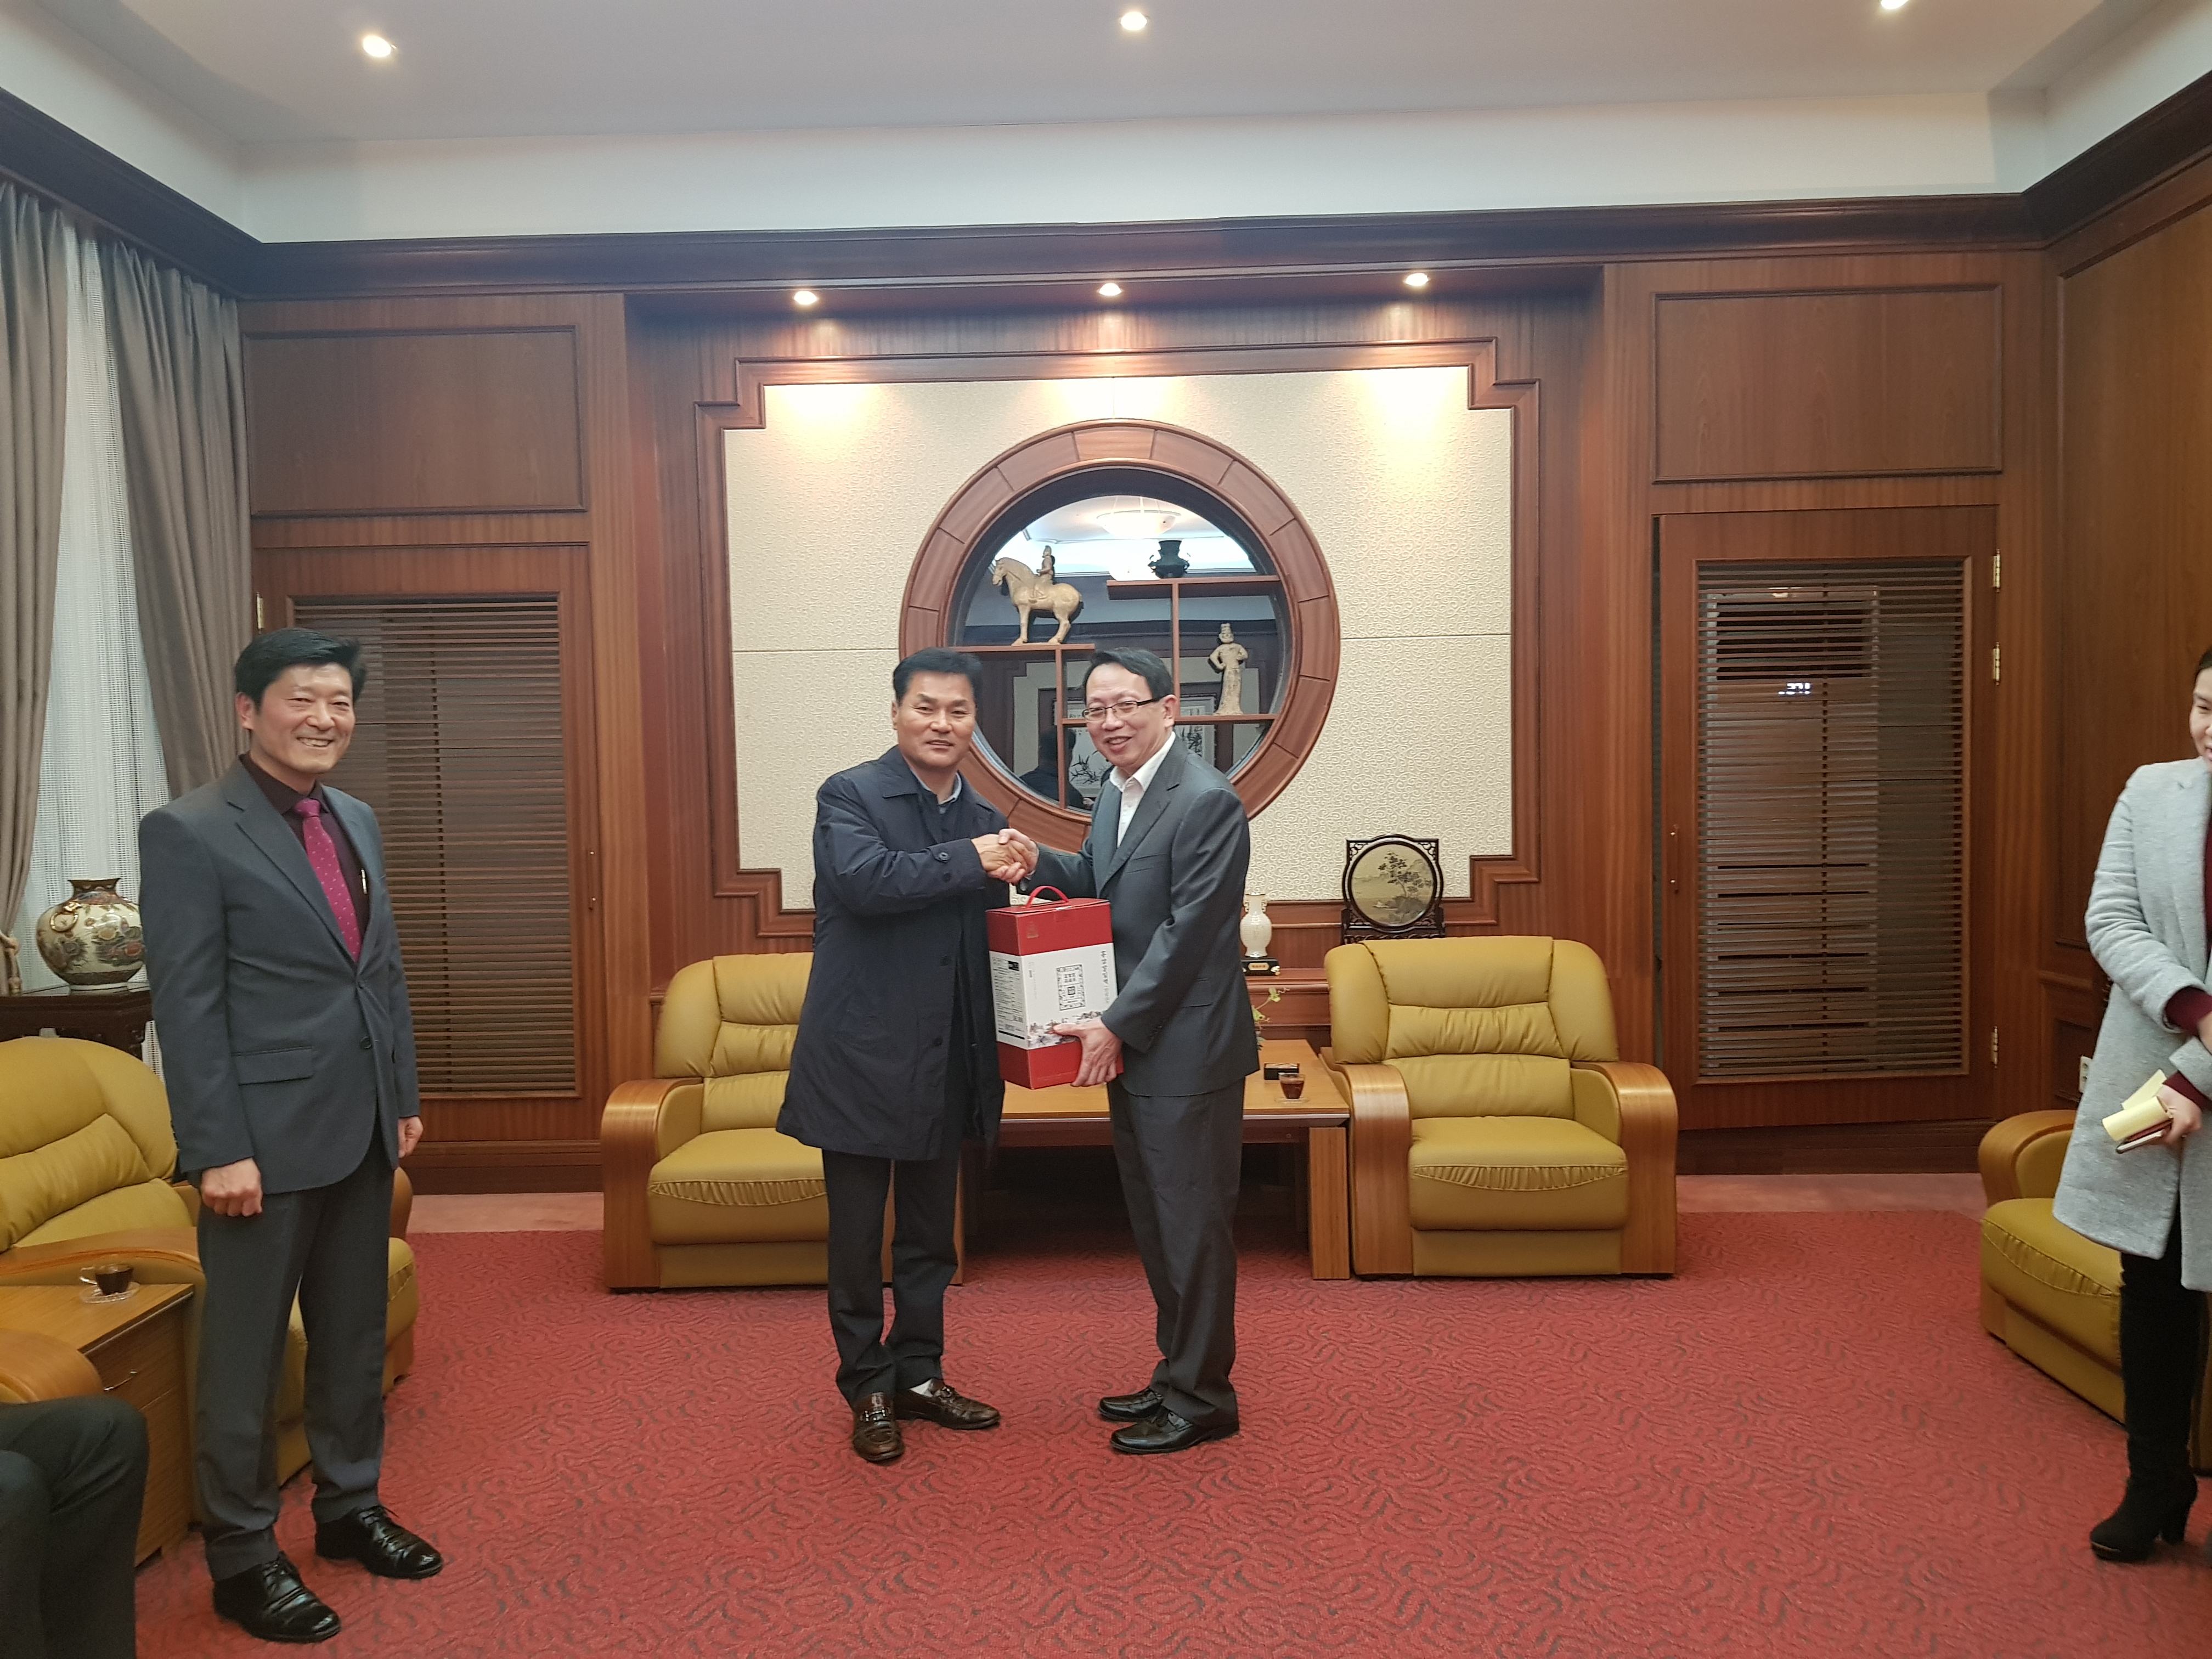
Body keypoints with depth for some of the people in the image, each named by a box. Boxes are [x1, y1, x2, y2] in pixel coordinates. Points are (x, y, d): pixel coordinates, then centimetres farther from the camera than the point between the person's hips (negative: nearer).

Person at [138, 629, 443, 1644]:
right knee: (246, 1353, 8)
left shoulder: (357, 822, 10)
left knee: (354, 1336, 18)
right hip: (265, 1138, -7)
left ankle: (350, 1506, 35)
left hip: (361, 1131, 7)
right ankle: (241, 1556, 24)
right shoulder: (188, 833, -11)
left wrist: (403, 1096, 13)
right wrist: (218, 1149, -17)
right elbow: (187, 1005, -15)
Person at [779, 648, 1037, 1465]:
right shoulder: (850, 796, -8)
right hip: (862, 1055, -5)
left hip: (945, 1061, 6)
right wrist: (970, 862, -24)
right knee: (858, 1237, 7)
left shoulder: (983, 820, 10)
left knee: (930, 1235, 17)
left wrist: (1015, 878, -4)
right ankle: (868, 1389, 23)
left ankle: (919, 1373, 32)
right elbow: (862, 878, -27)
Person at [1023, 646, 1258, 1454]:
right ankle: (1178, 1373, 33)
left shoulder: (1207, 801, -17)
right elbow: (1096, 882, 20)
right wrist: (1036, 861, 1)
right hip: (1130, 1044, 9)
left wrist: (1118, 1024, -19)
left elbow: (1187, 932, -20)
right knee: (1153, 1218, 18)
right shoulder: (1117, 791, 11)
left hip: (1188, 1049, -9)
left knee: (1192, 1219, 2)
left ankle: (1202, 1396, 17)